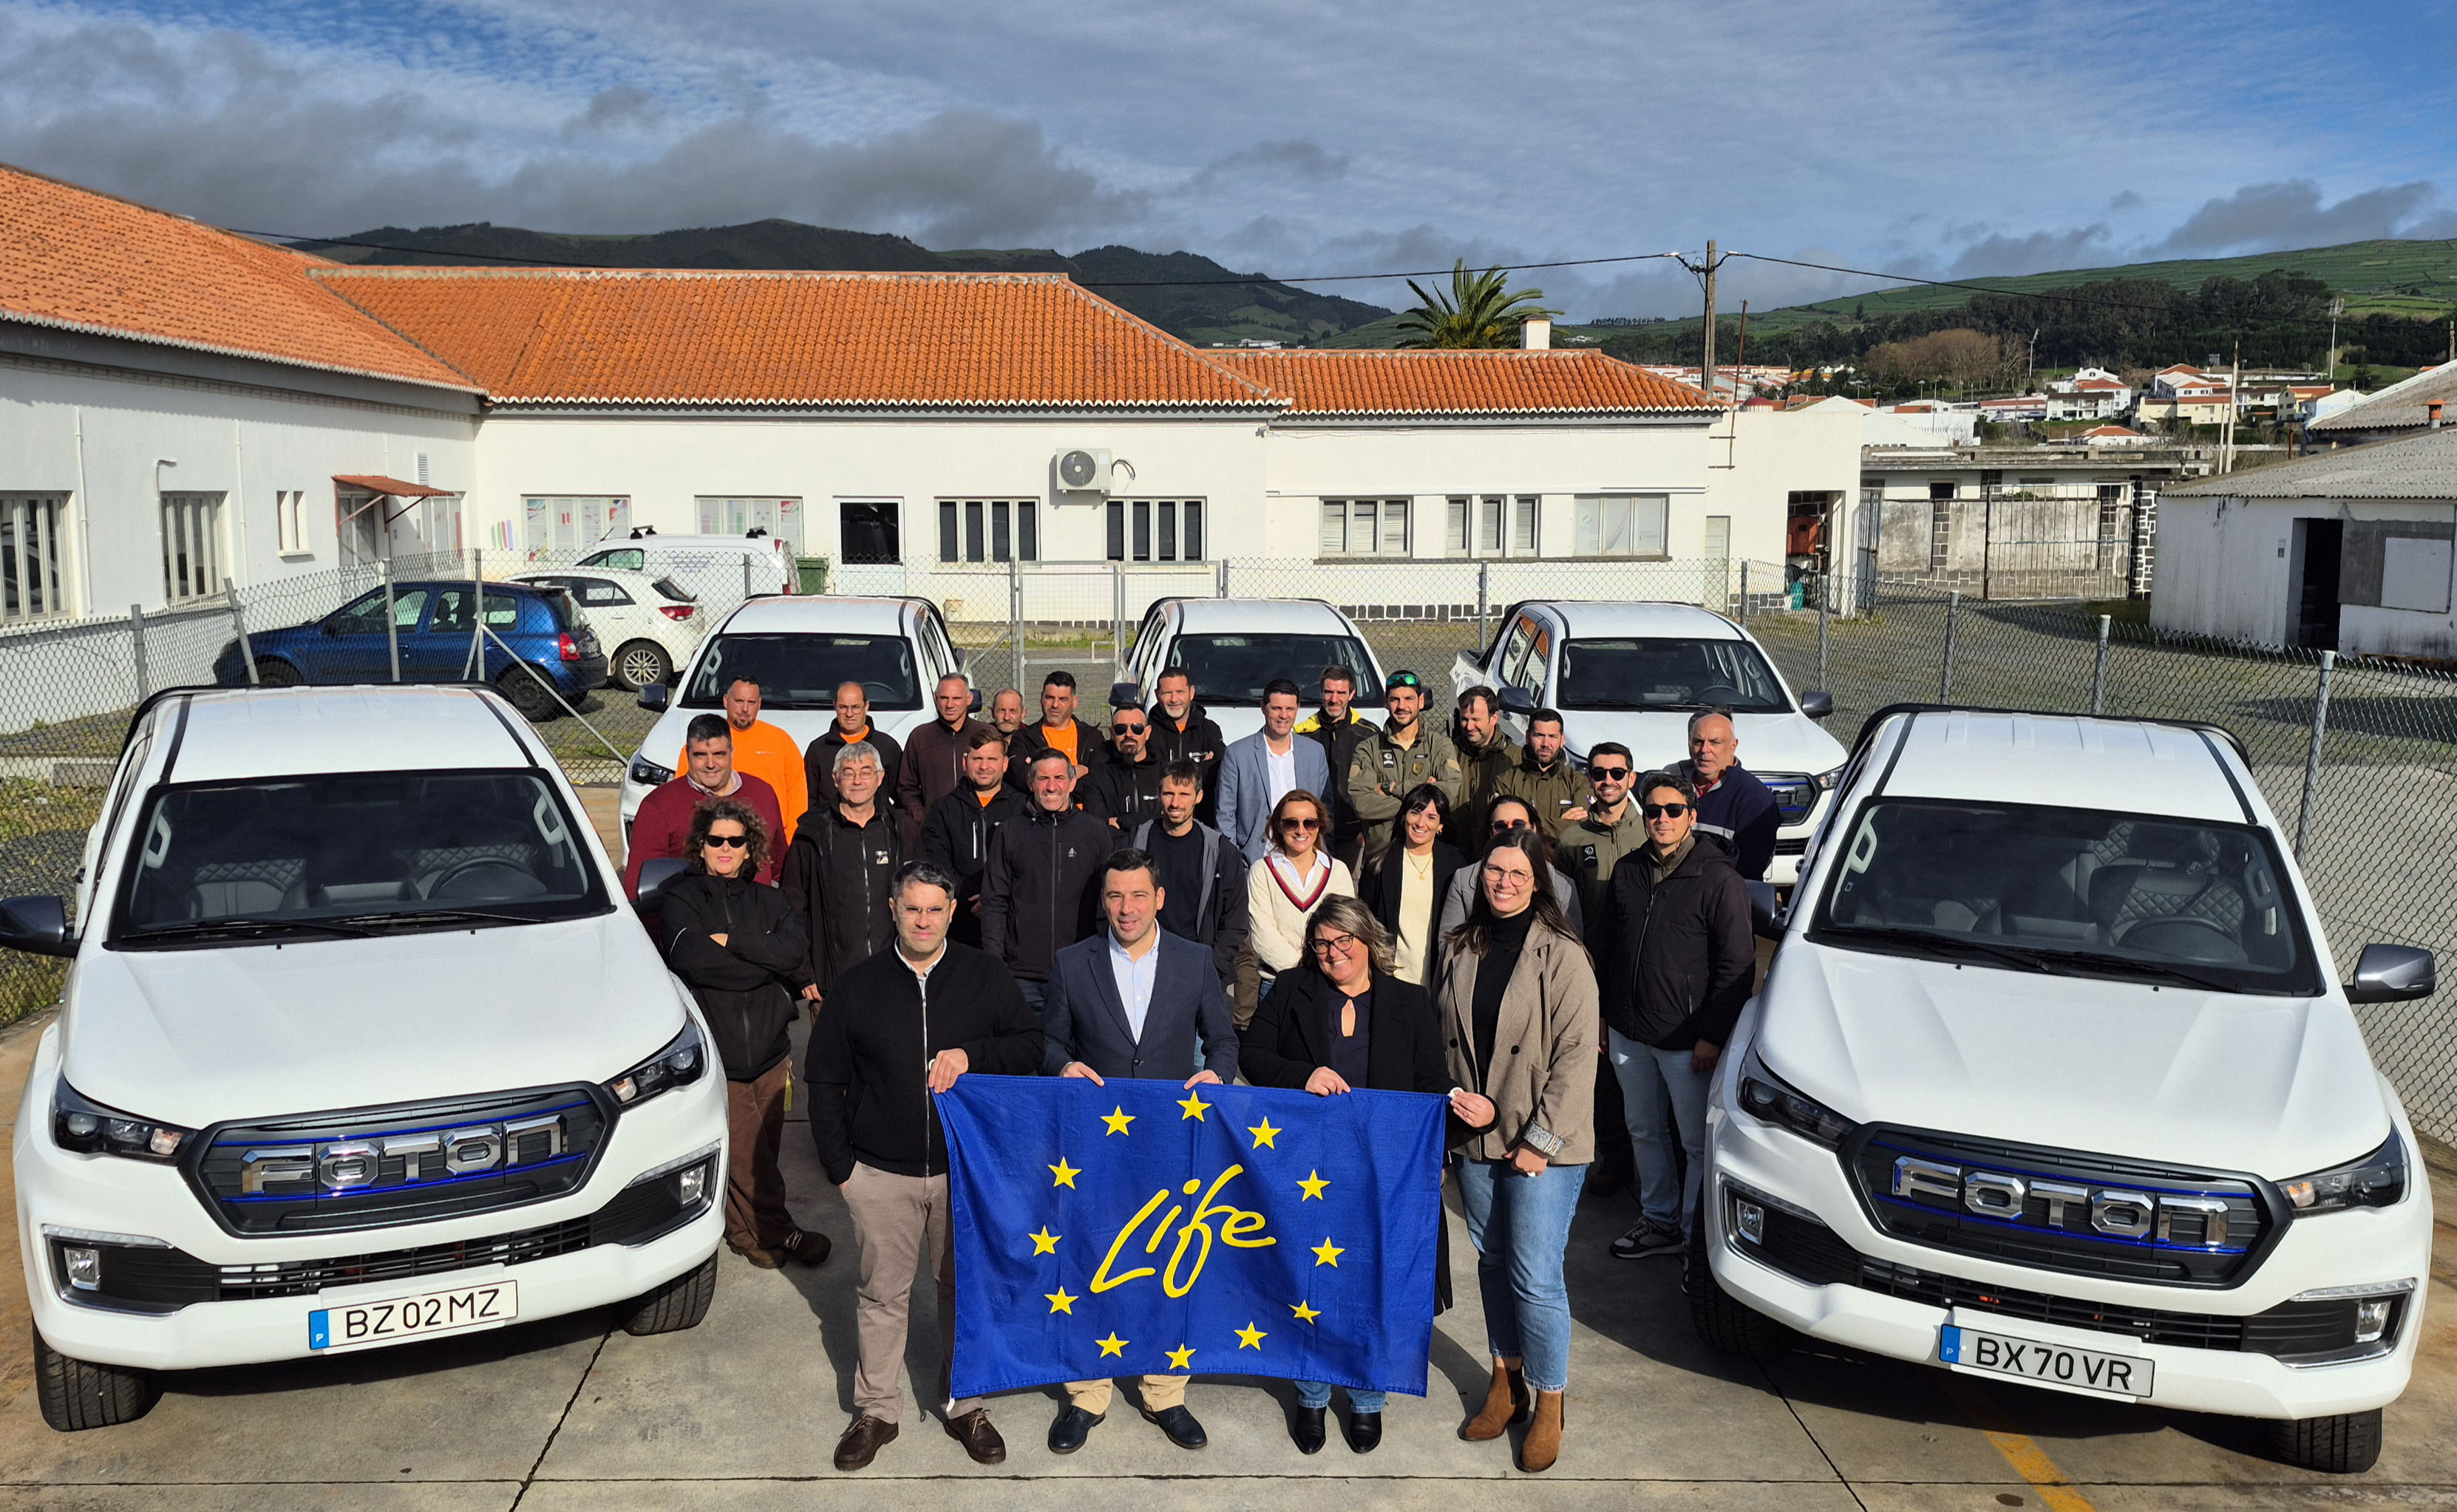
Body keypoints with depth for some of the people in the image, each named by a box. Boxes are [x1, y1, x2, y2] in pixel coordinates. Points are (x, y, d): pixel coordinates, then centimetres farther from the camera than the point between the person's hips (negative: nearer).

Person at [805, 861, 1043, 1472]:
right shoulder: (858, 985, -2)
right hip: (881, 1174, 0)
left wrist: (971, 1055, -19)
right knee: (882, 1294, 11)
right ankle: (875, 1410, 28)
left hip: (965, 1168, 0)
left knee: (964, 1288, 12)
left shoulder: (984, 975, -2)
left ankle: (965, 1406, 29)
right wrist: (838, 1164, 0)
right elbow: (824, 1080, 3)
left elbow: (1031, 1044, -2)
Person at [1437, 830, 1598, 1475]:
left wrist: (1540, 1141, -13)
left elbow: (1576, 1057, -12)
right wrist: (1459, 1097, -5)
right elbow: (1441, 1034, 12)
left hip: (1541, 1148, -5)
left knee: (1536, 1278, -4)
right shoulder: (1460, 950, 6)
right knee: (1492, 1262, 15)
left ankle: (1549, 1404, 13)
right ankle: (1506, 1381, 31)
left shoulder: (1562, 956, -10)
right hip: (1474, 1137, 5)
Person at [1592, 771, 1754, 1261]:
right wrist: (1601, 1015, 14)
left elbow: (1738, 964, -11)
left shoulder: (1718, 879, -10)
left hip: (1687, 1040, -6)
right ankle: (1658, 1220, 33)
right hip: (1628, 1033, 6)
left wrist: (1713, 1035, -14)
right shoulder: (1627, 871, 8)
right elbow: (1604, 946, 17)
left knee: (1699, 1143, 2)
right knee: (1644, 1132, 18)